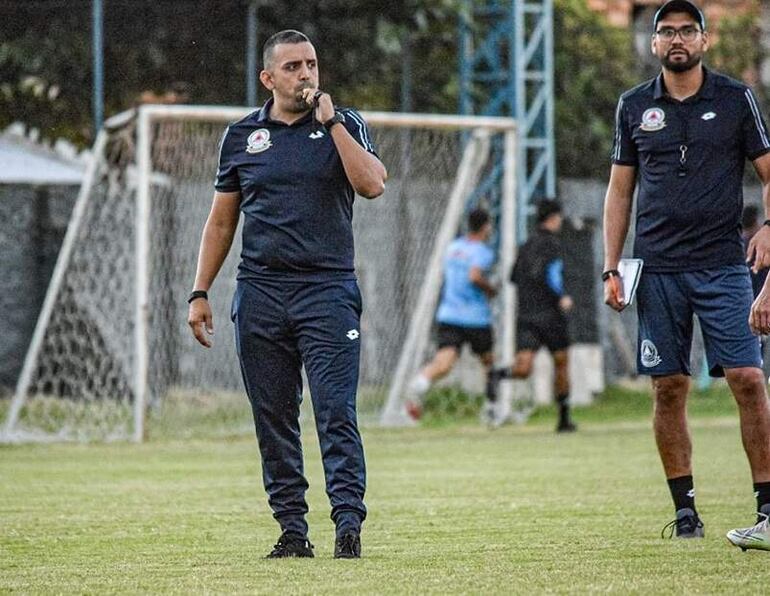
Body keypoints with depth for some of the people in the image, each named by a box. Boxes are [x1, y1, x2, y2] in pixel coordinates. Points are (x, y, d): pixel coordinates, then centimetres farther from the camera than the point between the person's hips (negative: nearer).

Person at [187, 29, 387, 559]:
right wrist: (200, 292, 9)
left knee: (336, 412, -11)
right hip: (260, 292, 3)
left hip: (328, 290, -3)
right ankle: (293, 530, 8)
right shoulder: (242, 136, 11)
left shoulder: (344, 126, 6)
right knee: (273, 420, 3)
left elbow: (372, 185, -13)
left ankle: (349, 524, -14)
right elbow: (221, 221, 16)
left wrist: (329, 120, -10)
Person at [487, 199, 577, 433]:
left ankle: (499, 374, -39)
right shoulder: (552, 243, -6)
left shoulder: (527, 244, 15)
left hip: (525, 313, 5)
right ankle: (564, 418, 17)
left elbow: (515, 277, 20)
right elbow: (551, 273, -21)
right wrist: (562, 298, -10)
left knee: (523, 367, -5)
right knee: (561, 362, 12)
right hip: (548, 313, -5)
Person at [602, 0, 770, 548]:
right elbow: (620, 189, 15)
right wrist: (611, 268, 7)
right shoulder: (634, 107, 10)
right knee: (669, 388, 1)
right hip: (657, 270, 2)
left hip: (722, 265, -2)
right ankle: (685, 510, 9)